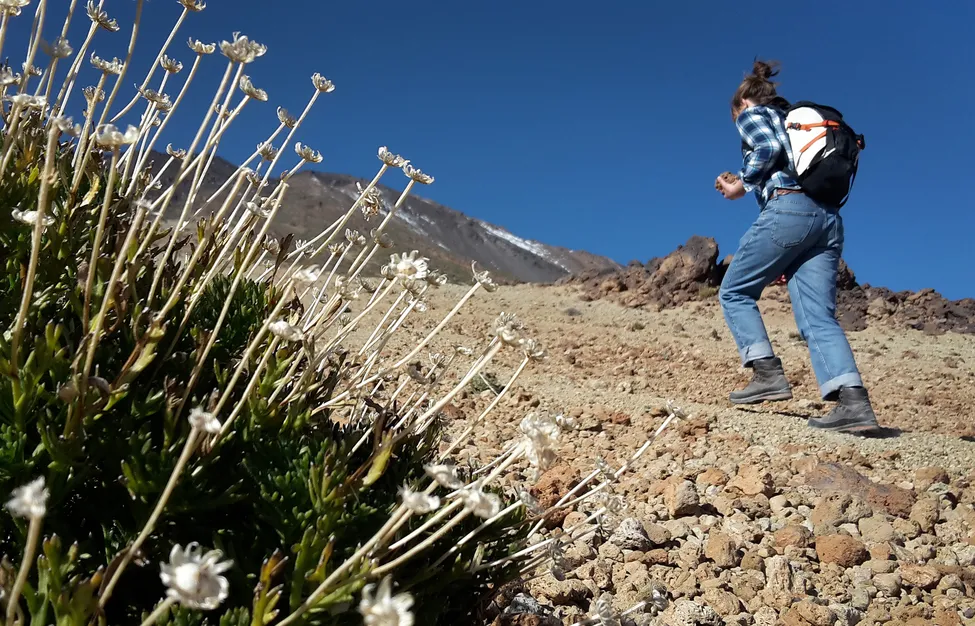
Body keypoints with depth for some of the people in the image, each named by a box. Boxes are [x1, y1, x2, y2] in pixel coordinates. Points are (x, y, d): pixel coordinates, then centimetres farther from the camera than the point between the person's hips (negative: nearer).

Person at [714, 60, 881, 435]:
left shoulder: (752, 114, 13)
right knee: (818, 318, -2)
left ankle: (768, 374, -5)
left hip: (788, 209, -7)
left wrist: (742, 184, 3)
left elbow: (769, 148, -11)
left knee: (734, 291, 8)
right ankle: (854, 402, -18)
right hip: (828, 217, 7)